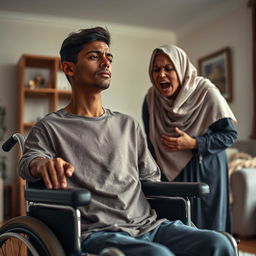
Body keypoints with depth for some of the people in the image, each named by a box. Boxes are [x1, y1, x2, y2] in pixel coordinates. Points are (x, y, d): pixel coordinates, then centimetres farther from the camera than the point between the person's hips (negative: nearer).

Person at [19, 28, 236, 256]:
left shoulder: (128, 125, 23)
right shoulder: (50, 128, 10)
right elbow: (29, 161, -7)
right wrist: (44, 163, -30)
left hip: (148, 224, 5)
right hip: (97, 233, -5)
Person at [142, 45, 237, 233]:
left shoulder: (207, 93, -16)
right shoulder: (151, 98, -5)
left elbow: (230, 134, -12)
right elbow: (151, 141, 6)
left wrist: (193, 143, -22)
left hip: (205, 173, -3)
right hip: (170, 174, 3)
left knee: (207, 227, 3)